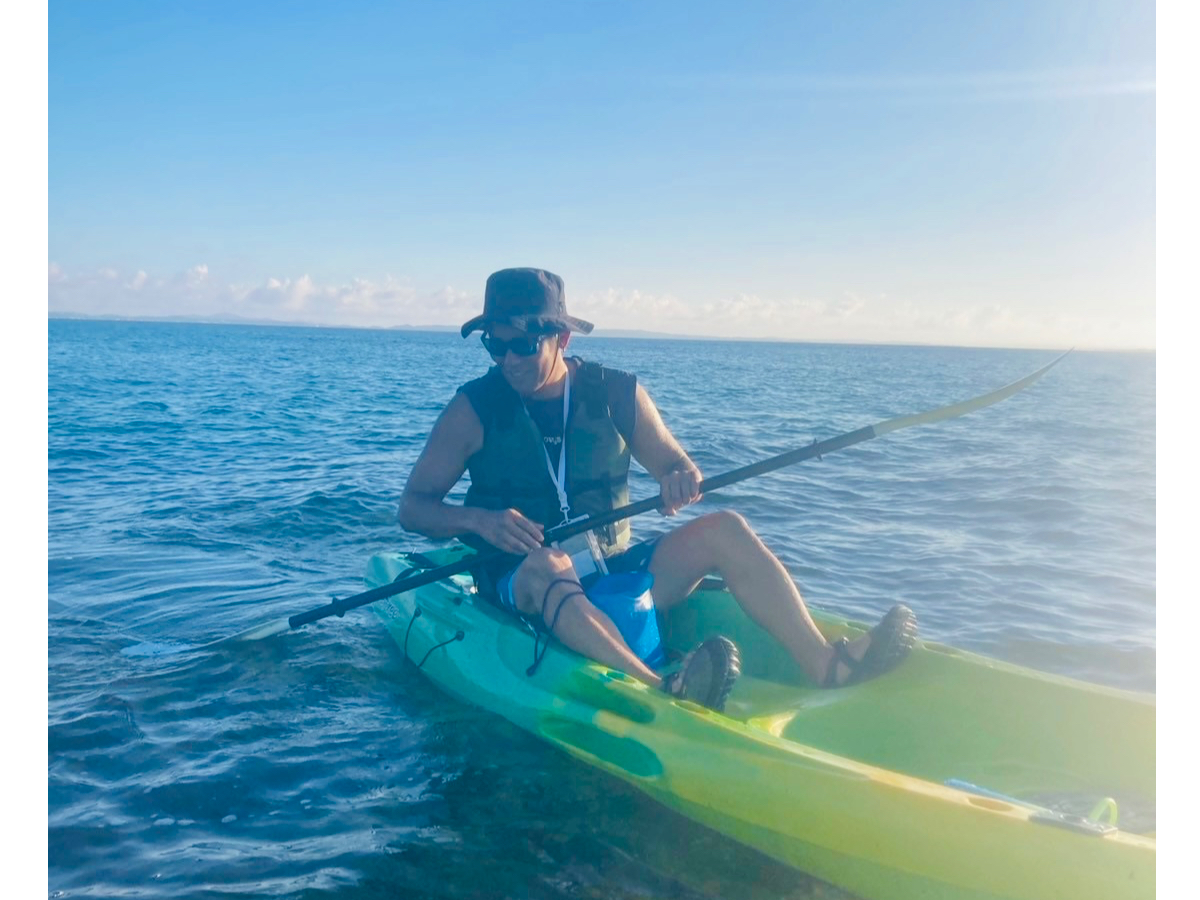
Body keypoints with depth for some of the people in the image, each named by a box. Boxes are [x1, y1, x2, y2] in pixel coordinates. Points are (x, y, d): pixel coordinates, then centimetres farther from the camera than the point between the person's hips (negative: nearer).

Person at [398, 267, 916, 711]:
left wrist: (681, 479, -17)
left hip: (615, 571, 3)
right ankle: (657, 690, -58)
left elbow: (676, 466, 8)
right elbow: (412, 507, -3)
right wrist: (478, 519, -23)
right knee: (547, 565, -38)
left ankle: (826, 666, -28)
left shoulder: (617, 395, 2)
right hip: (523, 587, -3)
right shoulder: (475, 409, -4)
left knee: (722, 529, -17)